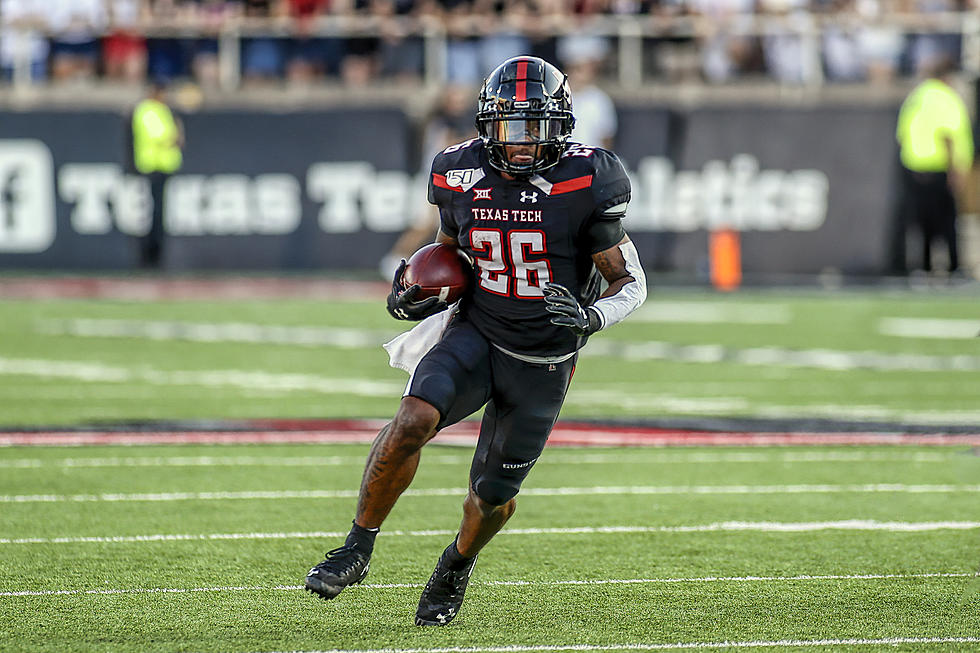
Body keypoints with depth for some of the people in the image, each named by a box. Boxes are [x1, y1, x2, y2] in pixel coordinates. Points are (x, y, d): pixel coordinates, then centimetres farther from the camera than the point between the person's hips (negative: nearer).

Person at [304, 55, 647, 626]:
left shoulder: (584, 185, -17)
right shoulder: (462, 176, -6)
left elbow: (632, 283, -10)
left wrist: (590, 316, -30)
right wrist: (416, 297, -6)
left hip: (543, 363, -1)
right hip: (476, 335, 1)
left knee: (494, 494, 8)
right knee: (414, 419, -27)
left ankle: (459, 563, 42)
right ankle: (357, 549, -13)